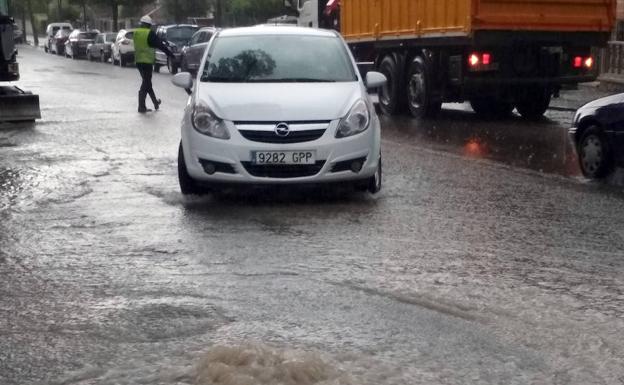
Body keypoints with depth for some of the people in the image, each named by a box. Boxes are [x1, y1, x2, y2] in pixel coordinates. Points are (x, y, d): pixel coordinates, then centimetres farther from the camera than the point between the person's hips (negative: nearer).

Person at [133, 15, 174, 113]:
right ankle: (141, 107, -4)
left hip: (138, 61, 7)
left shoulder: (136, 33, 9)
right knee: (146, 83, -3)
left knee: (147, 82, 18)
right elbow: (160, 45, -11)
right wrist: (170, 54, -2)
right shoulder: (150, 33, -12)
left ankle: (156, 102, 30)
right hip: (147, 61, -7)